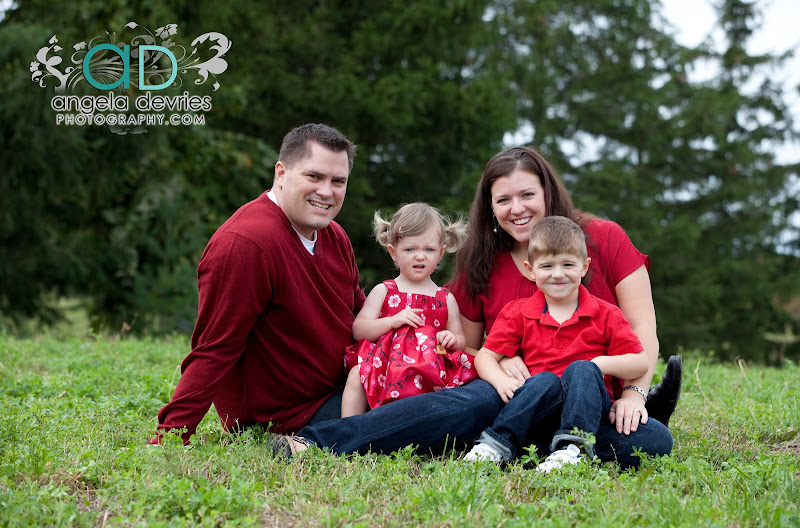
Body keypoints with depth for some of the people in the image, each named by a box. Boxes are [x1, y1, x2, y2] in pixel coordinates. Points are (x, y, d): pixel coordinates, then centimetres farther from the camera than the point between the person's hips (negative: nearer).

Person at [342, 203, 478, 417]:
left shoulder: (446, 299, 18)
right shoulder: (383, 292, 13)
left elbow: (460, 341, 22)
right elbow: (358, 330, 3)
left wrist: (452, 340, -3)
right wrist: (393, 321, -11)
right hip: (385, 363, -1)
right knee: (356, 376, -29)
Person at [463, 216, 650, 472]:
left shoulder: (605, 315, 7)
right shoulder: (517, 313, 10)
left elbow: (640, 362, 4)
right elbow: (485, 356, 6)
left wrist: (602, 364, -15)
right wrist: (501, 379, -16)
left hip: (587, 404, 0)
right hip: (537, 406, 0)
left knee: (581, 369, -30)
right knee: (545, 381, -32)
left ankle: (574, 446, -41)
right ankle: (498, 443, -34)